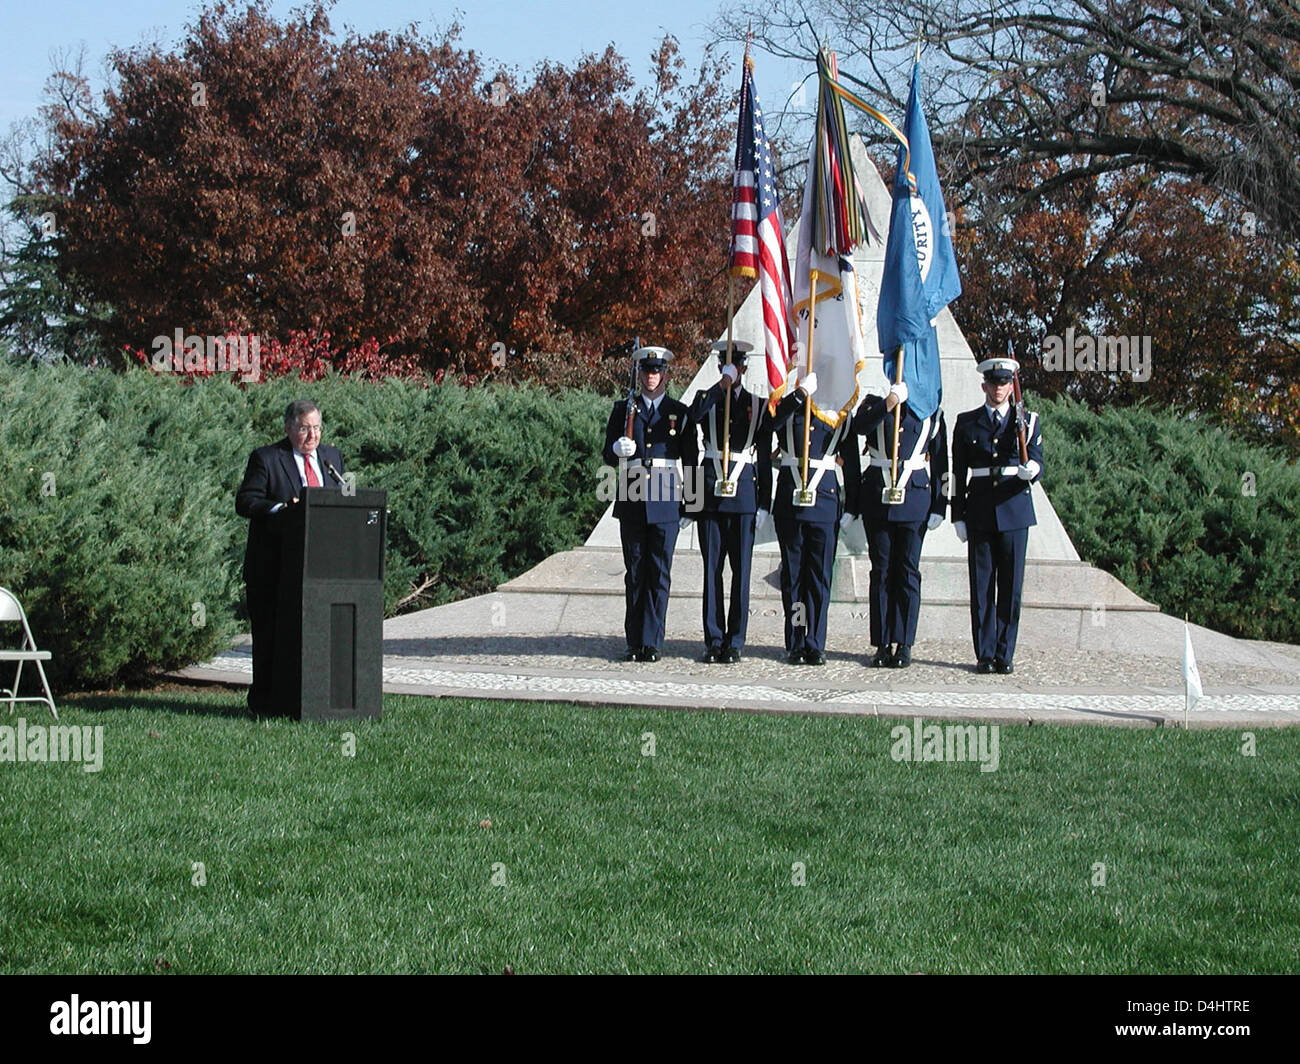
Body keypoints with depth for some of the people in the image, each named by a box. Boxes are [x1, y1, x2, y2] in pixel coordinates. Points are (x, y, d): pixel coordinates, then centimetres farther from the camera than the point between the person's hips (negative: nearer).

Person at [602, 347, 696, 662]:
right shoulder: (624, 409, 11)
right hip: (631, 501, 1)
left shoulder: (680, 412, 9)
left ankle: (652, 642, -3)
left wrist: (689, 503, 5)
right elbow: (608, 455, 9)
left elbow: (690, 459, 10)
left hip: (665, 502, -1)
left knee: (659, 574, -4)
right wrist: (619, 450, -15)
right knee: (635, 574, 4)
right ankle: (634, 643, 8)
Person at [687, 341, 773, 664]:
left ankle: (735, 643, 2)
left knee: (741, 569, -2)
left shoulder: (758, 405, 10)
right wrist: (721, 386, -14)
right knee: (712, 568, 1)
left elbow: (765, 457, 8)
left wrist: (765, 504, 3)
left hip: (745, 492, 0)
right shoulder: (707, 398, 11)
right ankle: (714, 641, 6)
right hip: (711, 491, 0)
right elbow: (695, 415, -16)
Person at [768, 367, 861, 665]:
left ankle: (815, 645, 4)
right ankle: (796, 644, 7)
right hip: (790, 502, 0)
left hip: (826, 500, 0)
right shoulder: (786, 409, 6)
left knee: (821, 574, 0)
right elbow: (771, 420, -18)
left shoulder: (839, 415, 8)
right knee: (793, 573, 3)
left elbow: (851, 461, 9)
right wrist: (801, 394, -27)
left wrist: (853, 506, 5)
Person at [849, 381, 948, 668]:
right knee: (881, 571, 2)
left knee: (908, 571, -1)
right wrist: (888, 405, -24)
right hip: (877, 498, 1)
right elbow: (860, 426, -14)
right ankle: (883, 644, 6)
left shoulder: (931, 413, 8)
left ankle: (904, 644, 2)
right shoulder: (874, 404, 9)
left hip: (915, 497, -1)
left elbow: (939, 462, 8)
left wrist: (938, 507, 3)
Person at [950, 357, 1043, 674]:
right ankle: (985, 654, 5)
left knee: (1011, 585, 0)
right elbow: (958, 473, 7)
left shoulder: (1027, 421, 8)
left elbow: (1037, 463, -1)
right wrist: (958, 516, 2)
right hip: (980, 513, 0)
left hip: (1015, 510, 0)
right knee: (981, 585, 0)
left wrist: (1030, 470, -26)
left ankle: (1005, 654, 6)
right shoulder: (967, 422, 8)